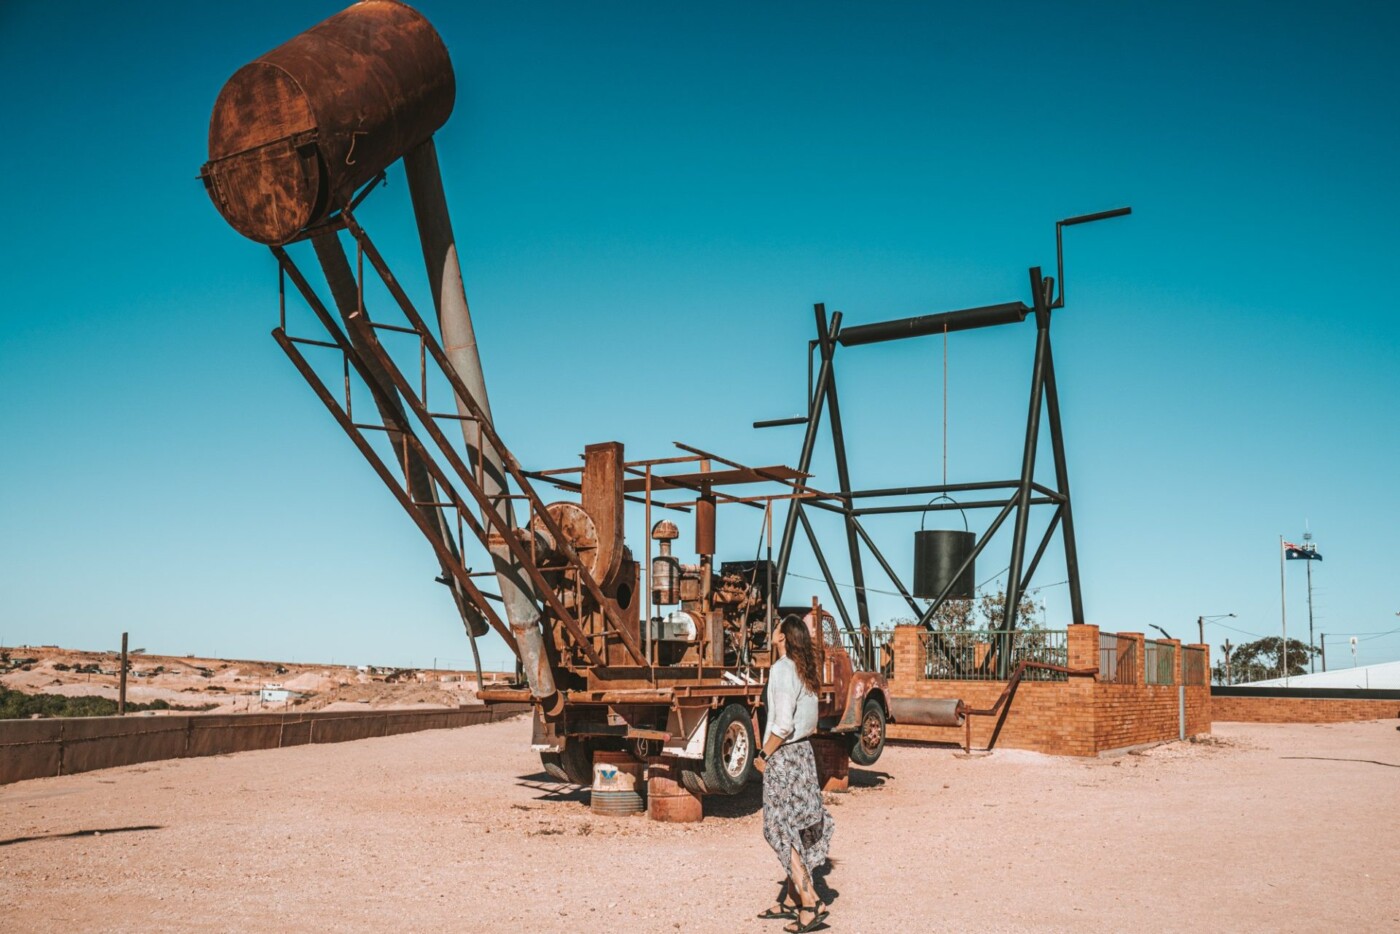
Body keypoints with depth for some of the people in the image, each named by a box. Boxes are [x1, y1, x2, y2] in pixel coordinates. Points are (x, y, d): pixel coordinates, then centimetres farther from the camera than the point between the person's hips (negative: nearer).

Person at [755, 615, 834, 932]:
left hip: (784, 755, -9)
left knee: (782, 831, -3)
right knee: (795, 831, 14)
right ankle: (790, 900, 21)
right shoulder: (804, 671, 9)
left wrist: (762, 756, -11)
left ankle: (811, 903, -6)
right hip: (803, 752, 9)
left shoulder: (781, 669, -16)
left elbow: (783, 724, -21)